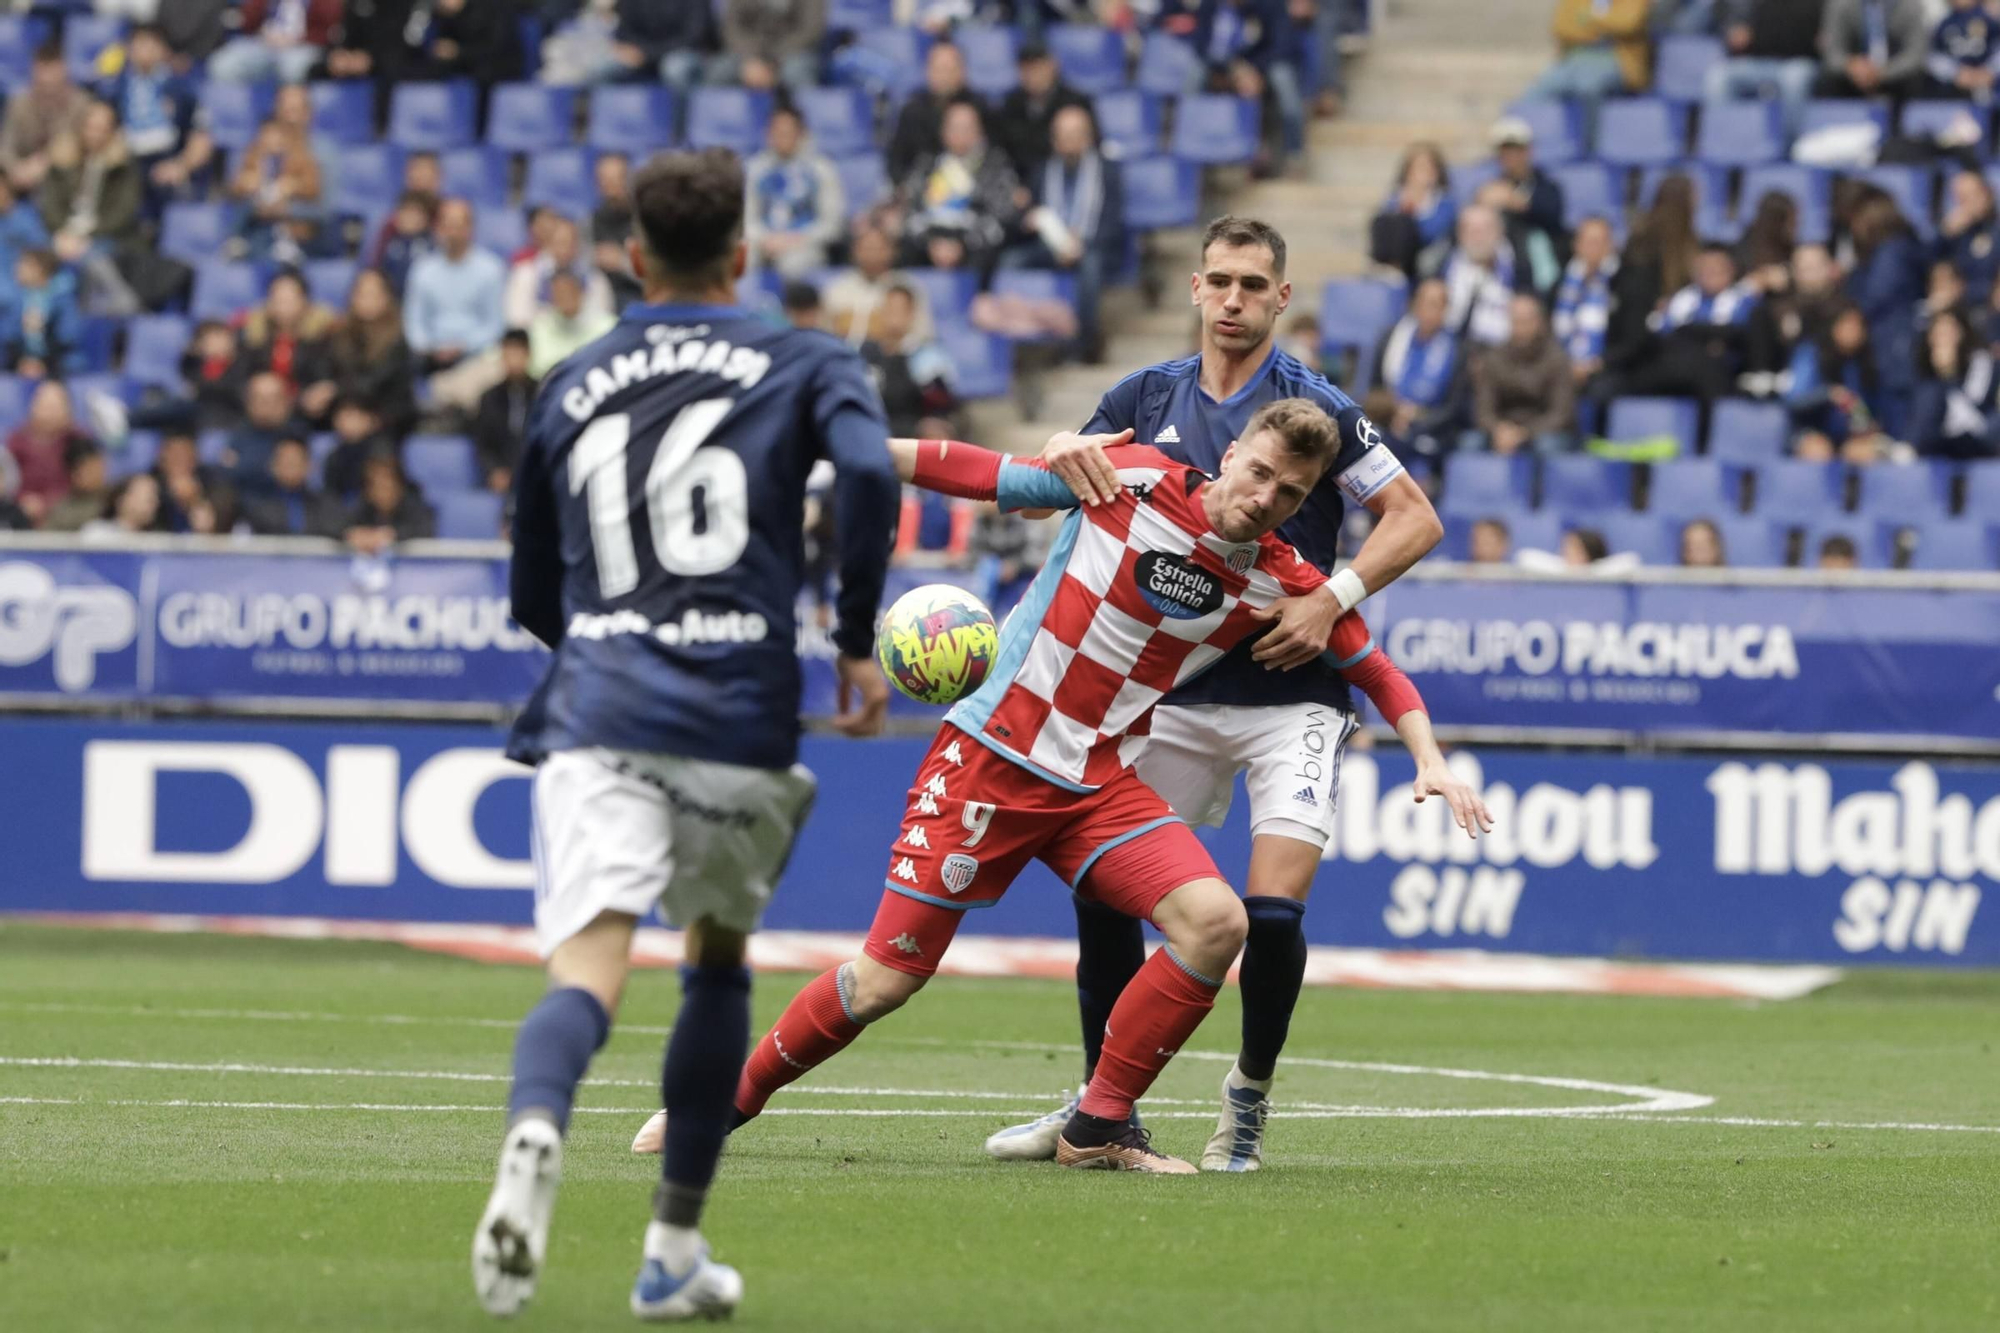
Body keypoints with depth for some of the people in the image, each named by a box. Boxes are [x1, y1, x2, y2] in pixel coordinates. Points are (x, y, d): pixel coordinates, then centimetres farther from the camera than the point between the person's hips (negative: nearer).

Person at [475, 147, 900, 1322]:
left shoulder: (571, 388, 18)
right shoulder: (804, 366, 9)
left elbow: (534, 596, 24)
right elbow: (870, 472, -12)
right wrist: (858, 641, -2)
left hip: (595, 714, 0)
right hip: (738, 721, 0)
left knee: (589, 970, -15)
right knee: (720, 961, 23)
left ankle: (536, 1132, -49)